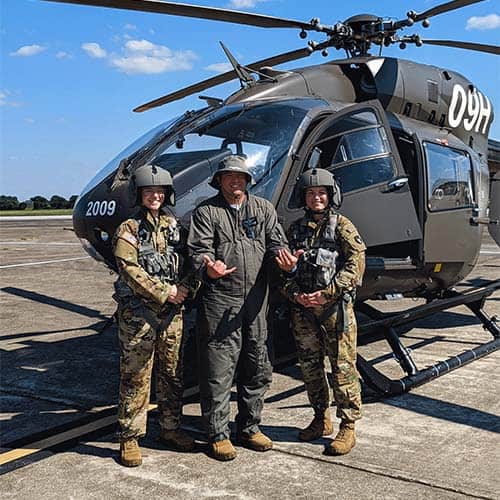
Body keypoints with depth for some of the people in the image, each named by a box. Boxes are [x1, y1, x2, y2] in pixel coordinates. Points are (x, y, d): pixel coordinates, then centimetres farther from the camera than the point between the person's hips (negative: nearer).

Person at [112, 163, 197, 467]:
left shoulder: (174, 226, 12)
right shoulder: (129, 229, -1)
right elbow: (129, 269, -12)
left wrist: (185, 288, -10)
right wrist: (163, 292, -15)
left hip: (172, 311, 5)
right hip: (138, 313, -5)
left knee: (173, 373, 12)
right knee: (136, 376, 0)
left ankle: (171, 427, 27)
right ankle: (130, 437, 10)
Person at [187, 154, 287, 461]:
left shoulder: (264, 209, 14)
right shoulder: (206, 212, 4)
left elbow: (276, 242, 5)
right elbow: (199, 250, -7)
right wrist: (209, 268, -29)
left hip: (256, 298, 4)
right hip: (220, 300, -4)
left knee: (257, 367, 13)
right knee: (219, 370, 0)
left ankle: (249, 427, 29)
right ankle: (219, 435, 13)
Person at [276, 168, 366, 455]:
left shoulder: (342, 226, -1)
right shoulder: (296, 229, 12)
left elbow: (356, 264, -9)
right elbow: (287, 268, 11)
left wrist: (326, 293, -15)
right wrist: (295, 293, -8)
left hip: (335, 306, -5)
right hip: (303, 307, 5)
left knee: (343, 367, -2)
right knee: (310, 366, 12)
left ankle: (348, 428, 7)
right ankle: (322, 419, 28)